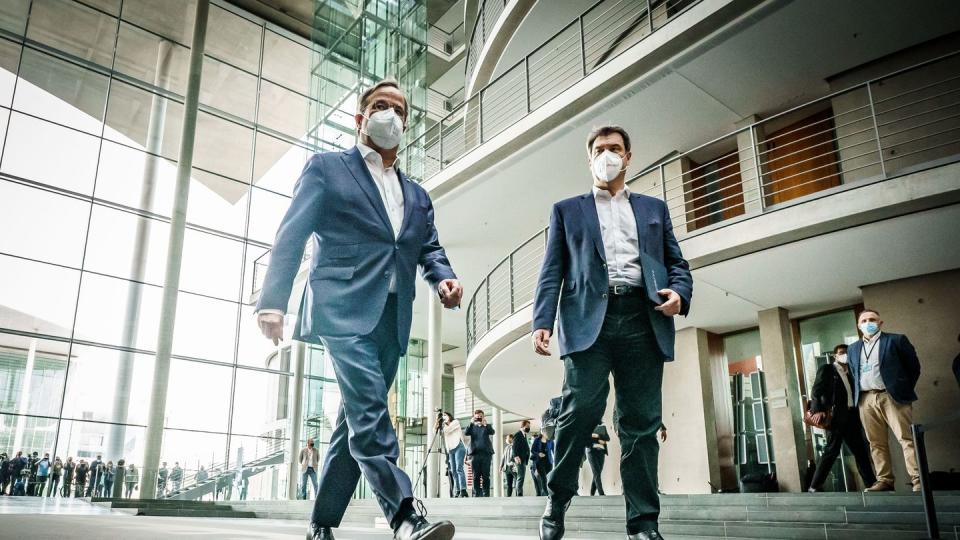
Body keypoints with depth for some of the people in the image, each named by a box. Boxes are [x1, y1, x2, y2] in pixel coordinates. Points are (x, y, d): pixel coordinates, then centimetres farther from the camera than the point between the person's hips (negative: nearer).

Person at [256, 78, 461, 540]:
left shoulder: (417, 196, 25)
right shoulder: (326, 168, 10)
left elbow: (430, 249, 20)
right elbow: (291, 237, 0)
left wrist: (444, 278, -5)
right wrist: (273, 301, -12)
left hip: (392, 319, 6)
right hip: (344, 308, -5)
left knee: (357, 419, 7)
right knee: (369, 411, -20)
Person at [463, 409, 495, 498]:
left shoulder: (487, 426, 13)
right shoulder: (472, 427, 16)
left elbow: (492, 432, -8)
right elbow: (466, 433, -4)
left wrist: (485, 424, -22)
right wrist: (471, 423, -16)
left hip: (486, 453, -1)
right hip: (475, 453, 1)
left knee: (486, 476, -3)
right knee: (476, 476, 0)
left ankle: (486, 494, -1)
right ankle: (476, 494, 2)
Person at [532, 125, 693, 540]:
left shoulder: (654, 208, 24)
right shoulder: (567, 210, 19)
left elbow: (677, 262, 19)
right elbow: (552, 271, 10)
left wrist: (679, 293, -4)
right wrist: (542, 321, -4)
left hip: (642, 320, 2)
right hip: (589, 319, -1)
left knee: (641, 423, 0)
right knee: (580, 413, -10)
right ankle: (557, 500, 9)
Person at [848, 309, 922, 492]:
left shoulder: (896, 340, 4)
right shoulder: (852, 348, 17)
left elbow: (913, 366, 5)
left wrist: (905, 390, 4)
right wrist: (857, 397, 13)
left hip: (892, 396, -4)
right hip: (866, 399, 4)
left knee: (907, 438, -8)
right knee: (876, 442, 3)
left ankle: (918, 479, -7)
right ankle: (885, 480, 7)